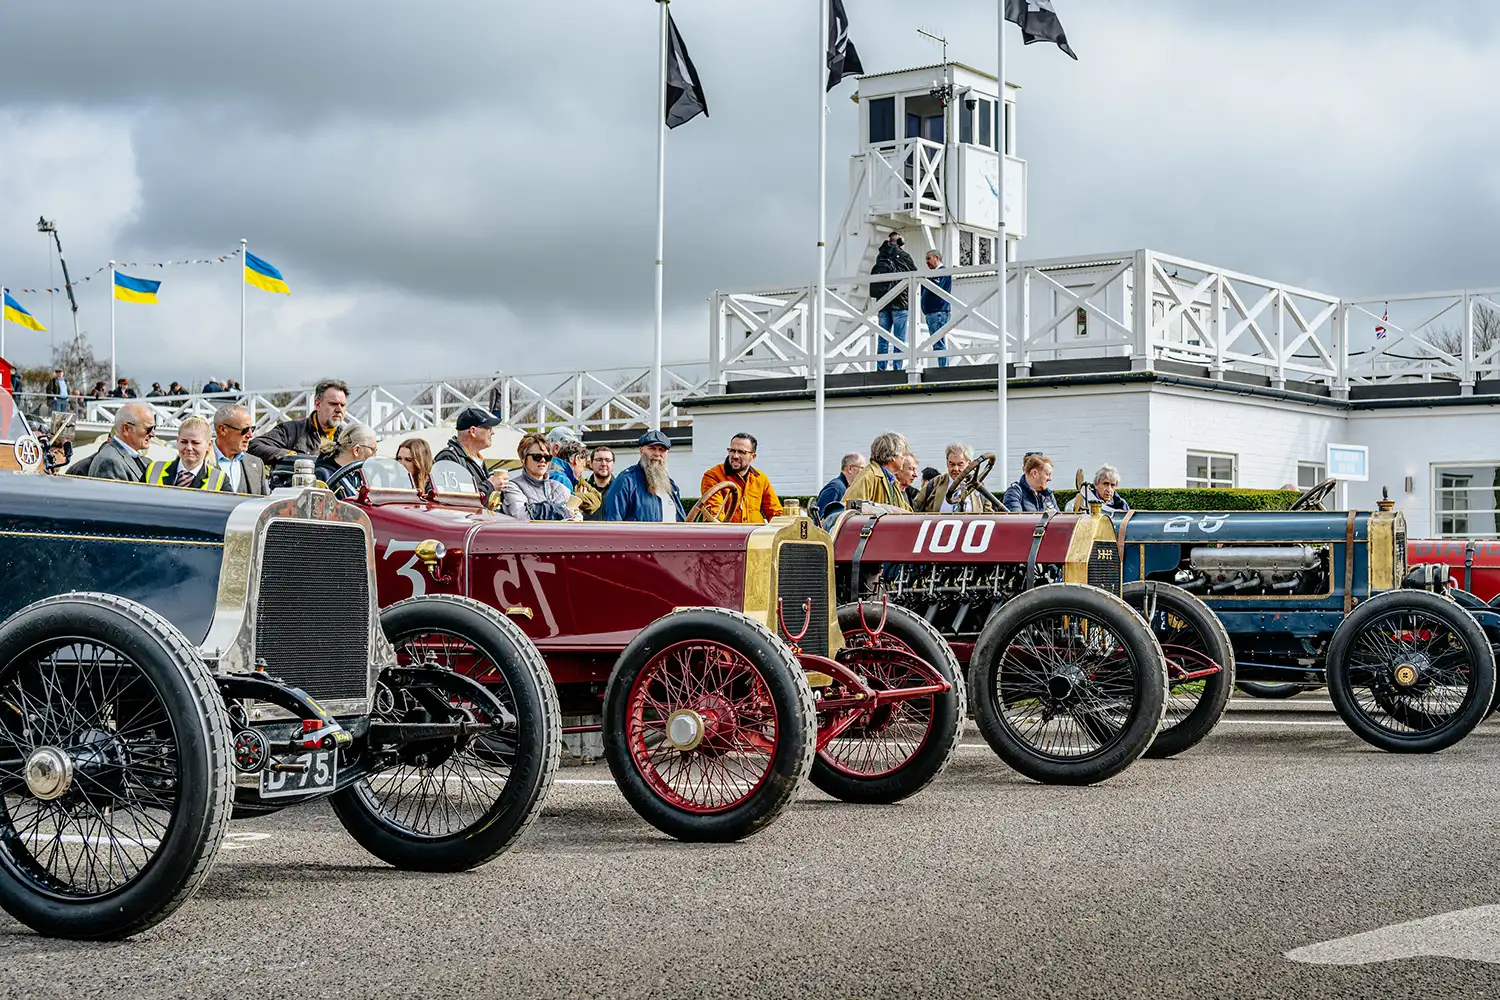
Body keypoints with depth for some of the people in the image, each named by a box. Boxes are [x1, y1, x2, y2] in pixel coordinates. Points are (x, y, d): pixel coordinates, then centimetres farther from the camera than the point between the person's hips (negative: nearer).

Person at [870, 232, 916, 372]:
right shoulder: (903, 256, -3)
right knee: (899, 339, -3)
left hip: (882, 303, 4)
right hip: (900, 302, -4)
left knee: (883, 339, 7)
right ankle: (897, 368, -8)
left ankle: (880, 369, 2)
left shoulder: (880, 256, 9)